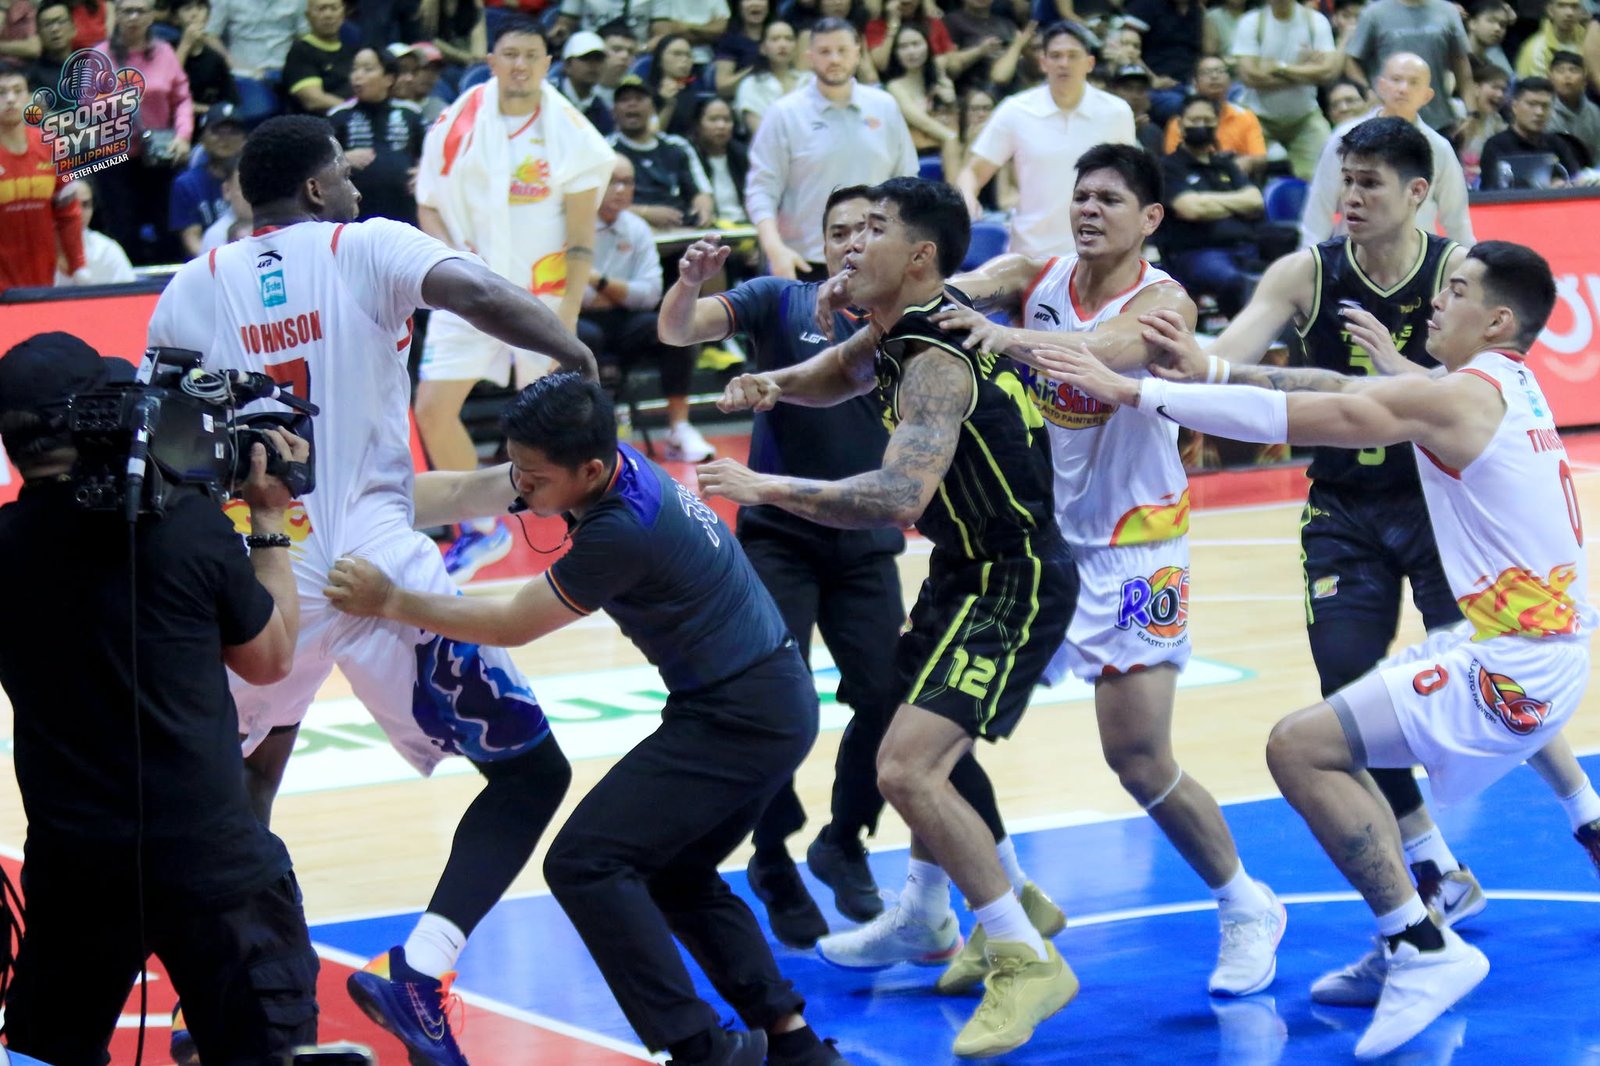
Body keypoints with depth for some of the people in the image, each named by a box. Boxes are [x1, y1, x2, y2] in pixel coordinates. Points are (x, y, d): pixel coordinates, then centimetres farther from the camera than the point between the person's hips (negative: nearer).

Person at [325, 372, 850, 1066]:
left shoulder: (622, 530, -25)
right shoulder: (602, 460, 1)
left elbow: (511, 626, -14)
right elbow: (463, 493, 10)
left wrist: (390, 604, -8)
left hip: (737, 718, -10)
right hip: (775, 704, 10)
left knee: (584, 864, -13)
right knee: (676, 877, 22)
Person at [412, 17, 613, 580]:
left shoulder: (571, 134, -8)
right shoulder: (456, 125, -3)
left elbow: (581, 236, -7)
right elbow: (429, 206, 7)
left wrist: (567, 318, -13)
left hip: (542, 294, -2)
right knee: (433, 409, -5)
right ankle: (483, 529, 13)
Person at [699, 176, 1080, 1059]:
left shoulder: (936, 361, -25)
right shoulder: (907, 327, 4)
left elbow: (899, 495, -38)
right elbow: (837, 374, 23)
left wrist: (764, 487, -36)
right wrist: (773, 385, 0)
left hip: (1012, 583, -11)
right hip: (967, 569, 11)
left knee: (906, 768, -21)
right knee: (927, 747, 28)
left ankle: (1027, 962, -13)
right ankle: (925, 919, 50)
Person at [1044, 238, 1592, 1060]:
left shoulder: (1458, 397, -15)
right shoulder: (1507, 384, 13)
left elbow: (1300, 416, -16)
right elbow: (1341, 388, 13)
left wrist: (1139, 394, -13)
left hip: (1516, 664, -10)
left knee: (1299, 748, -14)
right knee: (1342, 733, 22)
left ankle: (1428, 952, -13)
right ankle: (1404, 944, 23)